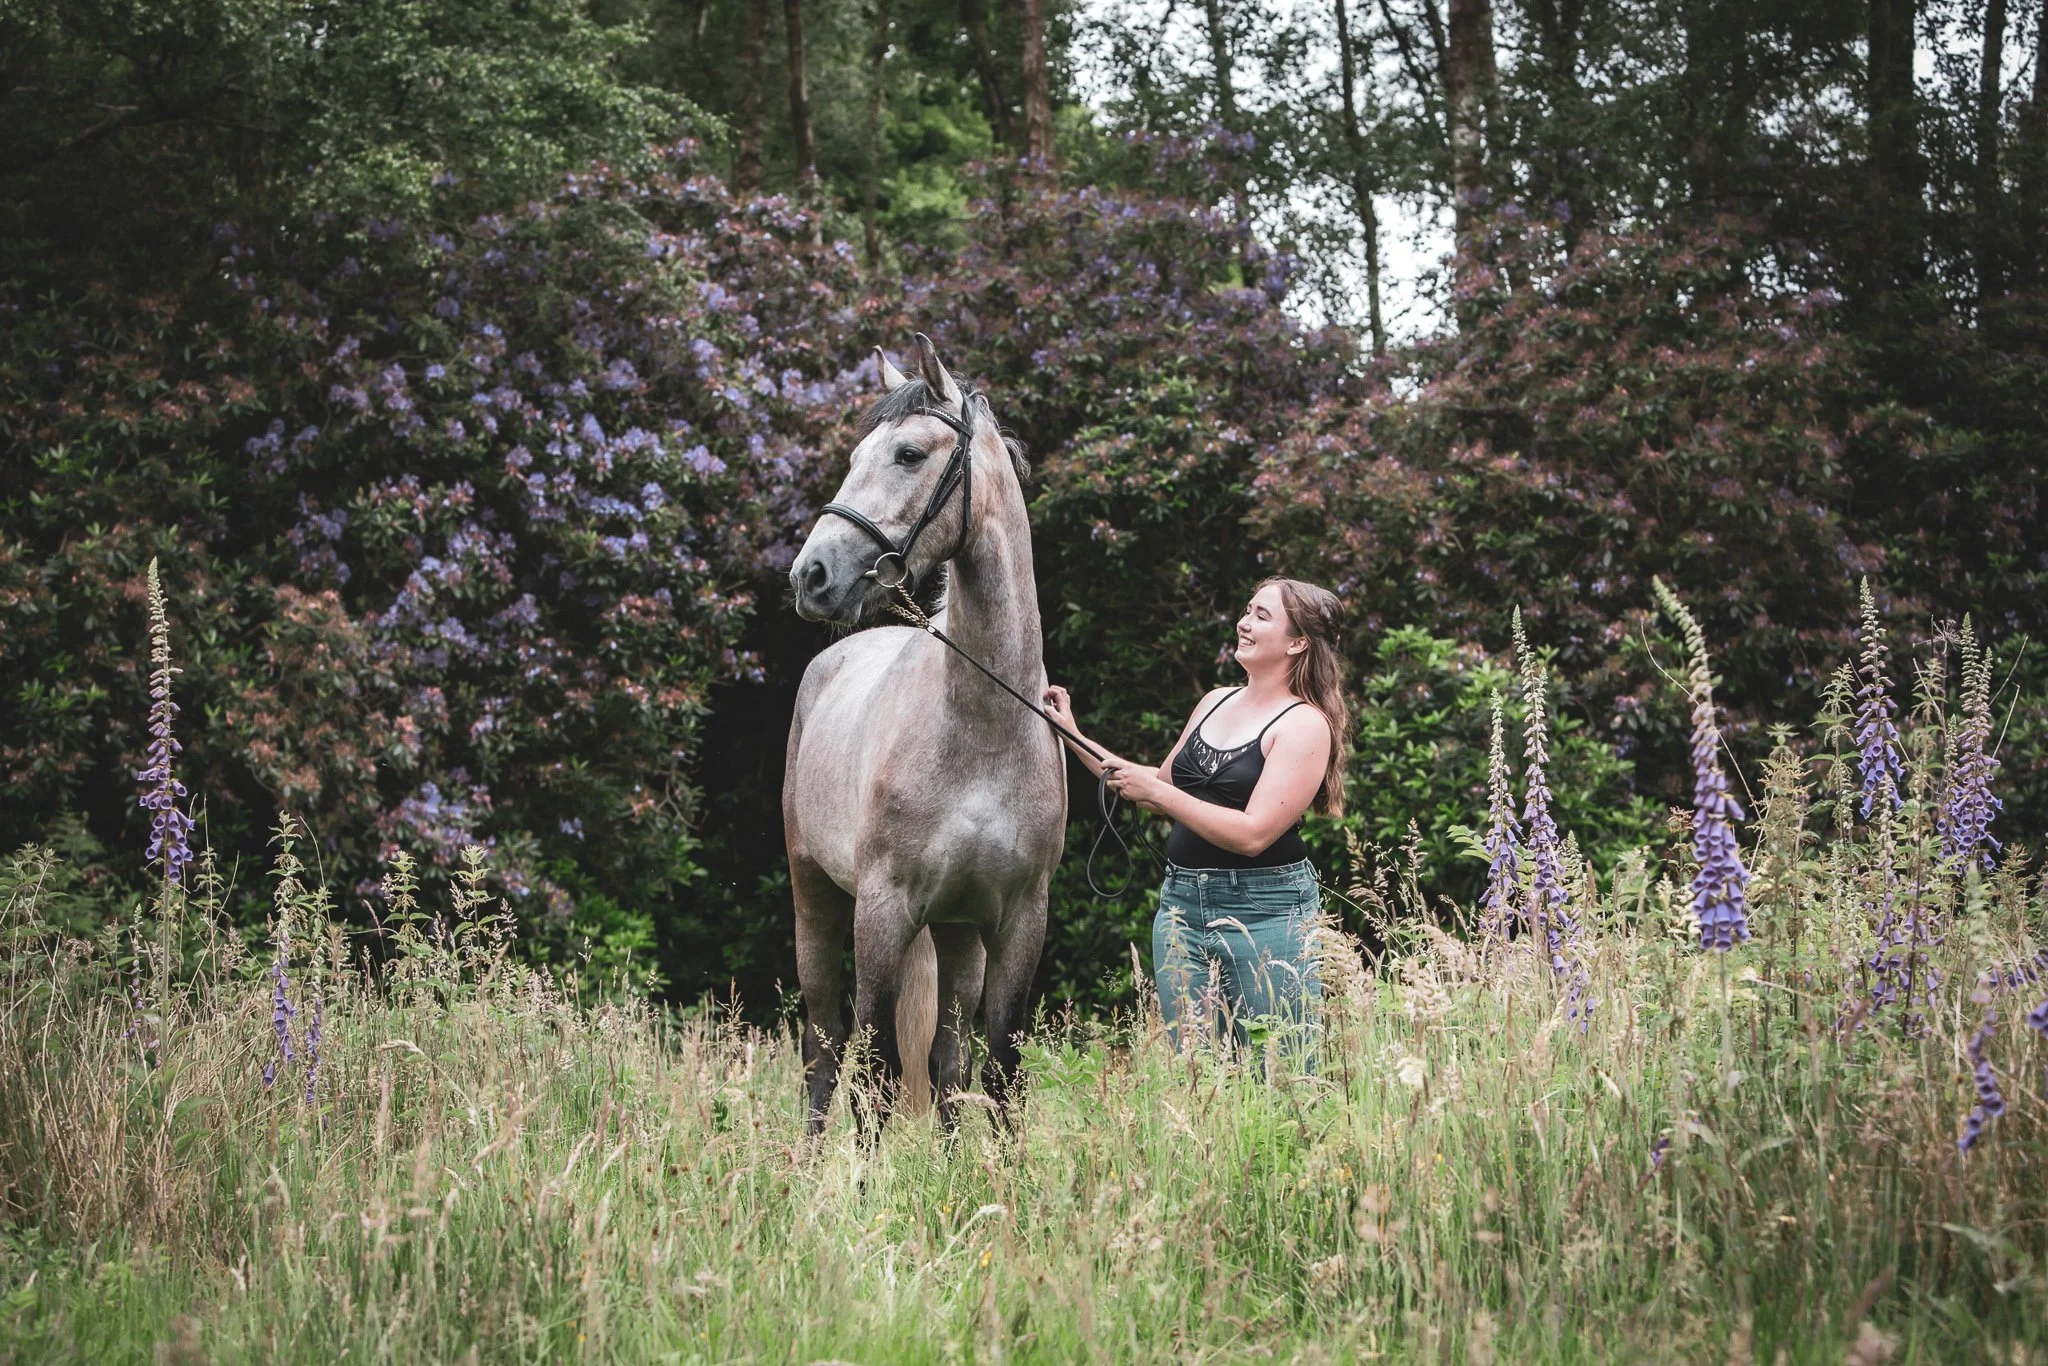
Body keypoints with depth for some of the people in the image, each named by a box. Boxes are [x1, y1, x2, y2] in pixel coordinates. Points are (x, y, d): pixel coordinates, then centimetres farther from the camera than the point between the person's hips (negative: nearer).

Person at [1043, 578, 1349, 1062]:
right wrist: (1072, 736, 17)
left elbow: (1253, 833, -19)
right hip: (1181, 902, 7)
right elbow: (1160, 792, 23)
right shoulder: (1215, 703, 12)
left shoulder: (1305, 725, -10)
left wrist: (1155, 791, -17)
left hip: (1266, 913, -6)